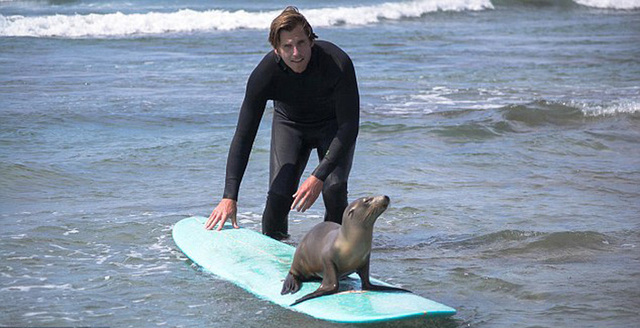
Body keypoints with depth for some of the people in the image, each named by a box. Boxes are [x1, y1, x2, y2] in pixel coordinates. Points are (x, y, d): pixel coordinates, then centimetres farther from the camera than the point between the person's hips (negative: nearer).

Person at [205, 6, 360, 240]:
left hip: (333, 125, -1)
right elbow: (244, 135, -27)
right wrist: (229, 196, -34)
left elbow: (349, 126, -31)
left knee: (334, 189, -23)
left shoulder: (338, 63, -36)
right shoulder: (265, 73, -31)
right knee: (279, 193, -15)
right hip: (289, 123, 1)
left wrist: (319, 177, -40)